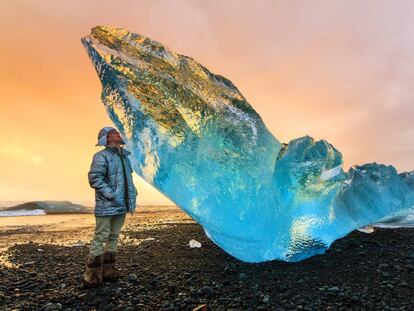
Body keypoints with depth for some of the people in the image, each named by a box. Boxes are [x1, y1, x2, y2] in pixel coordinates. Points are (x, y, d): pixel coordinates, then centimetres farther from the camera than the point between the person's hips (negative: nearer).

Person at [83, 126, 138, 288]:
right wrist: (111, 195, -19)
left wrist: (132, 197, 10)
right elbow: (94, 178, -16)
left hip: (122, 206, 8)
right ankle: (92, 274, 5)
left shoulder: (125, 156, 16)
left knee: (114, 237, 13)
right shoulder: (102, 156, -7)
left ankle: (108, 270, 24)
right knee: (100, 238, -5)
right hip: (107, 206, -8)